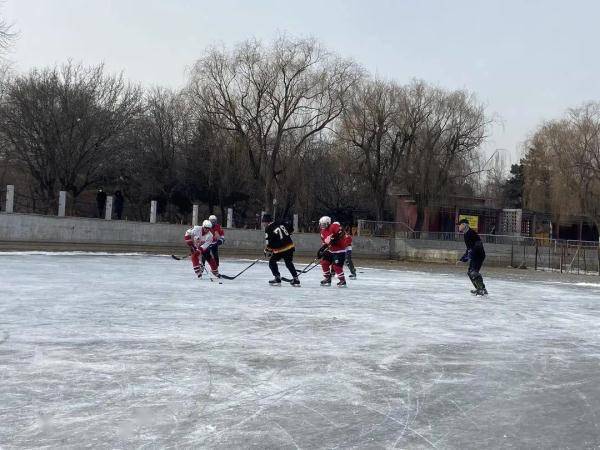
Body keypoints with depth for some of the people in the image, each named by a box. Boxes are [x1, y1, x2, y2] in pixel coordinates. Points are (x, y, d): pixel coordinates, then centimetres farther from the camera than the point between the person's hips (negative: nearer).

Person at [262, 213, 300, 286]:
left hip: (280, 249, -6)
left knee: (272, 262, 12)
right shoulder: (280, 223, 6)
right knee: (289, 263, 19)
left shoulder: (268, 229, -11)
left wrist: (267, 251, 2)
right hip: (290, 246, 6)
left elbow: (268, 243, -13)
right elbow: (291, 229, 14)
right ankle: (296, 280, 18)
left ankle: (277, 279, 8)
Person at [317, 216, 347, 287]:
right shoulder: (323, 232, 9)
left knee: (336, 266, -13)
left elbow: (341, 233, -28)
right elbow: (324, 243, 14)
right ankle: (327, 279, 19)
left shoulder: (334, 226, -17)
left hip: (340, 250, -9)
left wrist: (335, 238, -33)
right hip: (331, 250, 9)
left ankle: (342, 281, 2)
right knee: (324, 262, 5)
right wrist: (321, 250, 2)